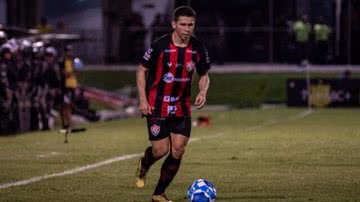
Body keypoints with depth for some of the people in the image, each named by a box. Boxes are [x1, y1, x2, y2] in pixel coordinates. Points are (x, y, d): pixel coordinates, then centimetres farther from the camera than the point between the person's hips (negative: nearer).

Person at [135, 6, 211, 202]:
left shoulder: (197, 48, -2)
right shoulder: (159, 46, -14)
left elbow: (204, 75, 11)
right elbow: (142, 70, -4)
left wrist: (202, 92, -10)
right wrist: (143, 99, -12)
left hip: (181, 107, 4)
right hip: (157, 106, -4)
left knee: (178, 151, -4)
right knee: (161, 150, -7)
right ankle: (143, 166, 30)